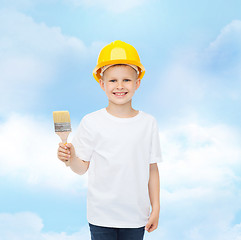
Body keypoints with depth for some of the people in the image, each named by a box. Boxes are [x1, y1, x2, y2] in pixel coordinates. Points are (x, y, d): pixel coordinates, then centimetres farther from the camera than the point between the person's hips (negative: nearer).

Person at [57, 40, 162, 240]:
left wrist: (156, 208, 5)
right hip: (101, 215, -1)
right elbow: (83, 167, -2)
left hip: (136, 215, 2)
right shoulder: (91, 122, -6)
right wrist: (71, 158, -23)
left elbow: (152, 168, 4)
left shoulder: (148, 123, -1)